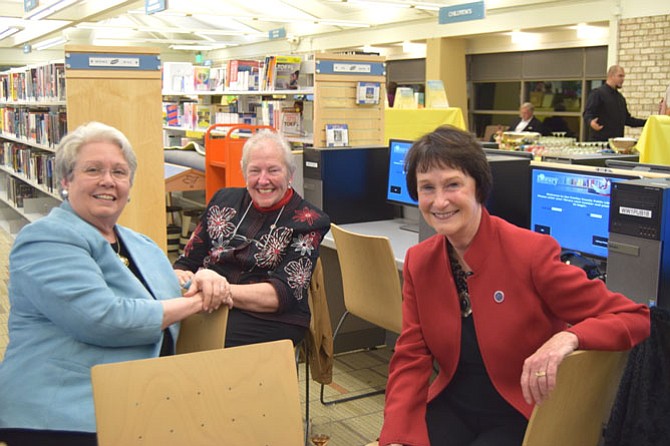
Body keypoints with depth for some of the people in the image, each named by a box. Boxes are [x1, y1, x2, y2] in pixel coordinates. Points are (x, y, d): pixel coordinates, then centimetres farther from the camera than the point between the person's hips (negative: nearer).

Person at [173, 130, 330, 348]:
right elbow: (185, 264, 14)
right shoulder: (224, 201, 15)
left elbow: (282, 295, -9)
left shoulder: (308, 222, 2)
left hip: (269, 321, -4)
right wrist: (185, 281, -12)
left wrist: (220, 289, -24)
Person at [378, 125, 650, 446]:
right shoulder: (418, 262, -2)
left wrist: (568, 338, -35)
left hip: (526, 418, -3)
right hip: (452, 409, 4)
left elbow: (634, 318, -15)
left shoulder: (530, 251, -17)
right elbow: (411, 359, 0)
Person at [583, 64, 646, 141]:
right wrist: (591, 122, -35)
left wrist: (646, 122, 16)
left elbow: (627, 119, 24)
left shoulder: (620, 97, 20)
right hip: (600, 141, -7)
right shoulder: (597, 93, -4)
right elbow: (587, 114, -12)